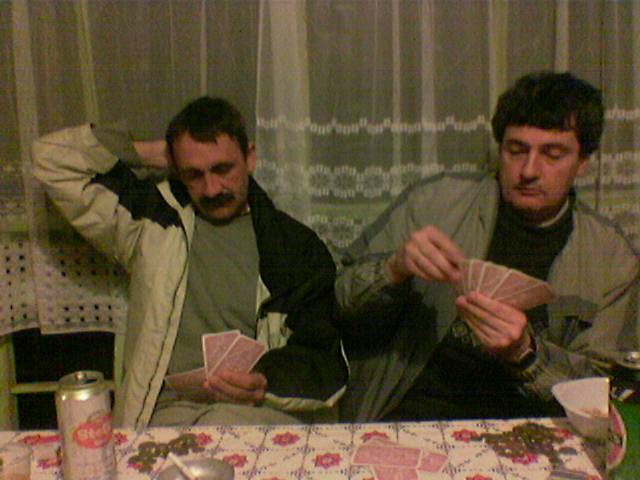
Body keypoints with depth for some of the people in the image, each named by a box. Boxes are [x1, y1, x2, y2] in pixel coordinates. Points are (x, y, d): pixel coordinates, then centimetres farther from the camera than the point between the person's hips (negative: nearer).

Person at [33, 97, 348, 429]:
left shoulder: (298, 247, 10)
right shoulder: (153, 218, 15)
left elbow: (326, 365, 6)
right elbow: (53, 157, 15)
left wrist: (265, 384, -14)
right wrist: (150, 153, 13)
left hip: (267, 413, -1)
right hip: (169, 411, 2)